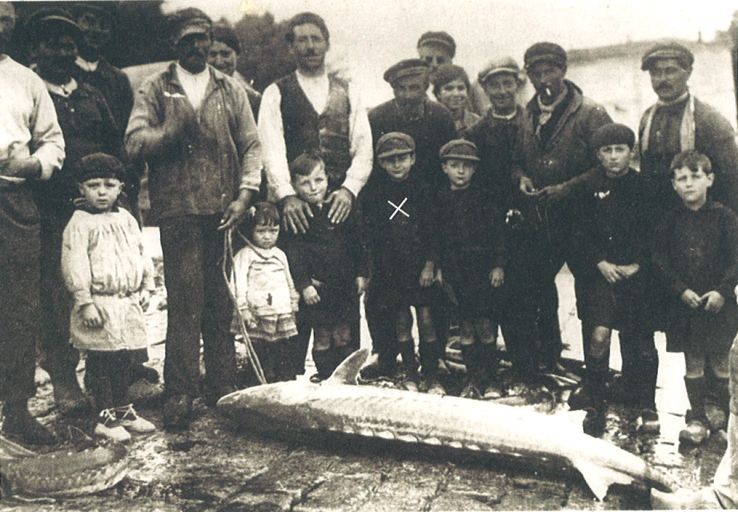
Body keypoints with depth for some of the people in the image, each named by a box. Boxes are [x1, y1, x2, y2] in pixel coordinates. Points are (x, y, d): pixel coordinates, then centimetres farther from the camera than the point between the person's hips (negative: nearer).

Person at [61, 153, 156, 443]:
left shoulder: (126, 219, 11)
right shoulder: (79, 223, -8)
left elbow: (141, 254, 19)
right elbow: (74, 265, -13)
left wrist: (146, 287, 13)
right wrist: (85, 302, -17)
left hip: (128, 303, 6)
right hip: (100, 304, -6)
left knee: (123, 360, 15)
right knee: (100, 363, 2)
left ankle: (123, 411, 27)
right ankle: (106, 418, 12)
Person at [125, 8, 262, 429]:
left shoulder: (230, 89, 16)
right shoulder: (156, 89, 10)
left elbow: (251, 145, 10)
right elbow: (135, 143, 0)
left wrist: (245, 194, -2)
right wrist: (175, 128, -16)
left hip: (224, 210, 2)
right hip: (179, 210, -2)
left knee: (221, 304, 5)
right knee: (186, 302, -6)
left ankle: (223, 388, 16)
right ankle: (180, 394, 1)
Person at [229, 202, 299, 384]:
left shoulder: (280, 255, 15)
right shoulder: (244, 255, -3)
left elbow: (290, 283, 22)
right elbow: (239, 284, -10)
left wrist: (294, 305, 20)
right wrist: (243, 309, -16)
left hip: (282, 316, 5)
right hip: (258, 317, -5)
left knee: (283, 359, 10)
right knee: (261, 362, -3)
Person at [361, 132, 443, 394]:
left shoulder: (425, 191, 0)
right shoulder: (374, 195, 4)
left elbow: (434, 231, -1)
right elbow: (368, 235, 3)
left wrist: (430, 264, -7)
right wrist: (366, 271, 0)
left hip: (421, 268, -1)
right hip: (390, 271, 1)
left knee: (426, 320, -1)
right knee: (401, 322, 7)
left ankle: (431, 377, 9)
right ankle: (410, 375, 18)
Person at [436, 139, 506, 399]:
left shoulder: (482, 198, -1)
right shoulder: (441, 200, 6)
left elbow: (497, 232, -2)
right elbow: (436, 235, 10)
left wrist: (498, 265, -6)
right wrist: (437, 267, 6)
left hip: (482, 270, -3)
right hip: (456, 271, 3)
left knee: (485, 326, -1)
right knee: (466, 326, 7)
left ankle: (490, 379, 10)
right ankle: (473, 378, 16)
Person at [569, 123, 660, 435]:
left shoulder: (644, 187, 3)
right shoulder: (590, 188, 3)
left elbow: (653, 233, 3)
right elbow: (582, 233, 4)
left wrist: (637, 264, -7)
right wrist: (601, 263, -7)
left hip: (636, 273, 0)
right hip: (600, 272, 0)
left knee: (639, 343, 4)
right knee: (598, 335, -12)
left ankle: (646, 408, 20)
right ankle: (596, 406, 1)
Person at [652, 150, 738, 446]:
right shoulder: (671, 221, 2)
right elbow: (660, 259, 1)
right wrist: (681, 290, -10)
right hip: (685, 303, 2)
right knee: (693, 365, 9)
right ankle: (697, 420, 20)